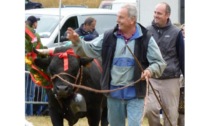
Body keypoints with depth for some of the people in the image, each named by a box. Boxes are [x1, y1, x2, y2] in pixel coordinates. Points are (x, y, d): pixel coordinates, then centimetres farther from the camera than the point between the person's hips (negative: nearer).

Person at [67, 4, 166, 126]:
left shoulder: (146, 39, -3)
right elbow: (90, 49, 5)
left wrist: (150, 70, -24)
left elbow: (160, 63, -3)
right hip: (114, 93, 3)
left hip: (135, 94, -3)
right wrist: (77, 41, -14)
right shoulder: (109, 37, 3)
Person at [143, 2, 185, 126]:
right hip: (151, 79, 1)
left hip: (171, 80, -1)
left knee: (171, 113, 3)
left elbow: (182, 57, 3)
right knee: (150, 109, -11)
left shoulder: (176, 32, -2)